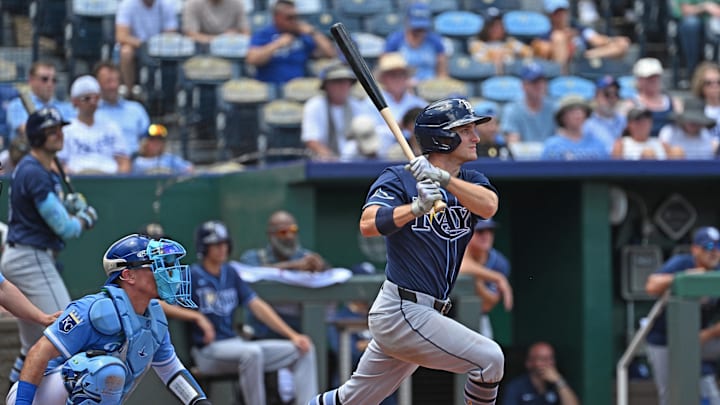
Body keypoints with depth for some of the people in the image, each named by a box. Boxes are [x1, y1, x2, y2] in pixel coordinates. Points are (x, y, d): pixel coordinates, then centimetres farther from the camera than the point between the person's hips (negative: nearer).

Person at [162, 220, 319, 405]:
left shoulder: (230, 274, 15)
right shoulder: (192, 276, -5)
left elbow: (257, 306, 10)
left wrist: (292, 335, 0)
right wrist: (198, 317, -27)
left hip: (236, 343, 8)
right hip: (208, 350, -8)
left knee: (303, 350, -3)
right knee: (252, 352, -38)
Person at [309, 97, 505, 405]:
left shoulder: (471, 183, 9)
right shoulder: (398, 179, -7)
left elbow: (488, 206, -13)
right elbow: (368, 224, -23)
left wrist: (442, 178, -27)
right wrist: (417, 208, -38)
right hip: (402, 312, -7)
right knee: (489, 358, -15)